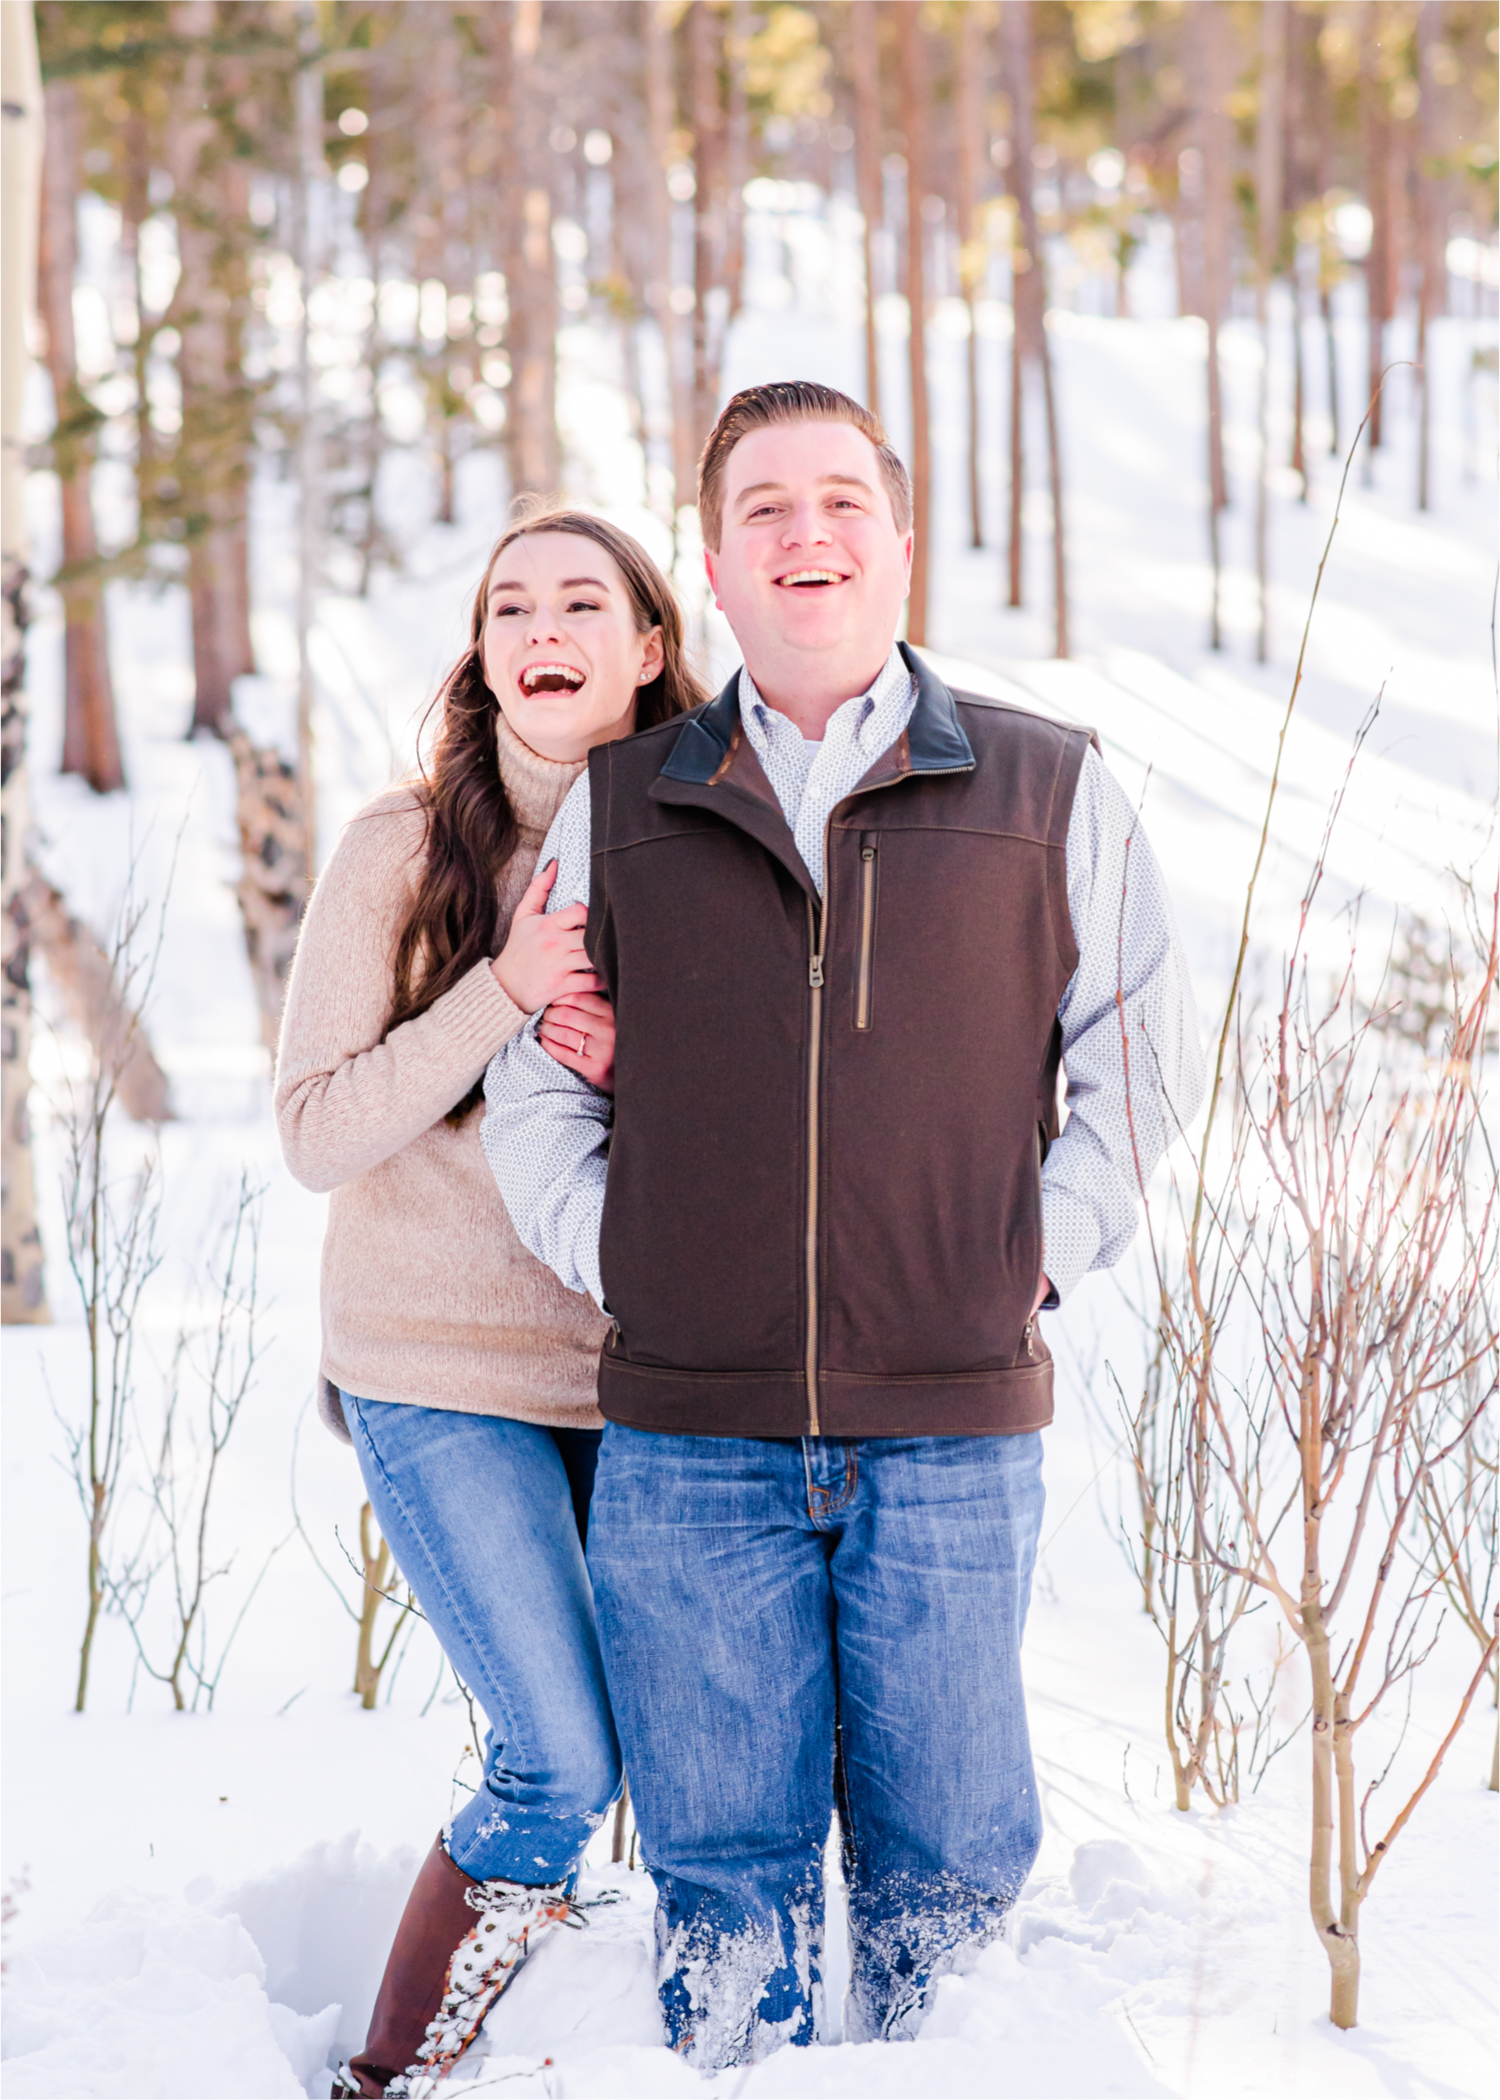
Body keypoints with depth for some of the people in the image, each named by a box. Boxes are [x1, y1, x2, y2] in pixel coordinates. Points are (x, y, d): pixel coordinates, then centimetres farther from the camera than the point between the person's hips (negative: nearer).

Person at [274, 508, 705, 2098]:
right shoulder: (400, 851, -7)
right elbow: (315, 1133, -10)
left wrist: (637, 1070, -15)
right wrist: (504, 996, -22)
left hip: (637, 1372, 4)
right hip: (439, 1372, -4)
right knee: (564, 1761, -10)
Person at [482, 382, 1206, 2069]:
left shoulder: (1048, 793, 7)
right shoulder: (618, 809, 9)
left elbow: (1142, 1058, 12)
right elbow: (535, 1089, 14)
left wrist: (1036, 1252, 2)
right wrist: (619, 1268, 3)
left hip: (951, 1429, 0)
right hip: (686, 1437, 1)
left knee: (946, 1855, 5)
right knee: (723, 1867, 5)